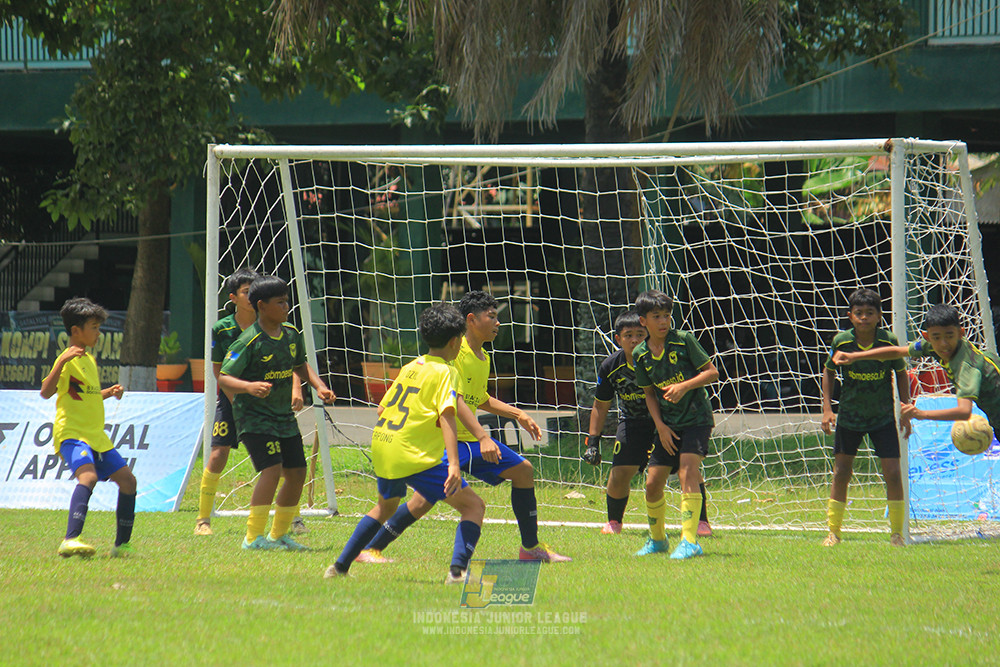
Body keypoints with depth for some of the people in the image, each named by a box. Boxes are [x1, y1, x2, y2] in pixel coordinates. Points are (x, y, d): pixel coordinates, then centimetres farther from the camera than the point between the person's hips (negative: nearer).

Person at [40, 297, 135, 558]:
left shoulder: (89, 360, 18)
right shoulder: (68, 359, -10)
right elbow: (46, 392, -24)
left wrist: (109, 393, 16)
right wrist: (62, 361, -33)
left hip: (96, 436, 9)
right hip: (72, 434, -9)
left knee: (127, 479, 9)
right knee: (88, 476, -32)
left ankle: (122, 544, 19)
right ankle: (70, 541, -42)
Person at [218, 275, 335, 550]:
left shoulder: (291, 334, 4)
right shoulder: (249, 341, -17)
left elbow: (300, 366, 22)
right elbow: (224, 378, -19)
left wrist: (319, 386, 6)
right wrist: (249, 387, -37)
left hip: (284, 416, 8)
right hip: (254, 416, -8)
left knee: (297, 472, 7)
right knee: (272, 469, -21)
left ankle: (279, 535, 23)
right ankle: (253, 537, -14)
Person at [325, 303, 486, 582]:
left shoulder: (410, 367, 15)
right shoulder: (445, 372, -7)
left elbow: (381, 409, 21)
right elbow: (446, 416, -20)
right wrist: (454, 464, -29)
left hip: (381, 450, 8)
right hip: (416, 457, -8)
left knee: (386, 505, 33)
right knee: (474, 506, -3)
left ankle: (340, 566, 33)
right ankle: (457, 569, -21)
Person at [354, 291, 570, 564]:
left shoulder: (483, 358, 12)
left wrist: (518, 414, 19)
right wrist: (483, 438, -34)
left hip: (470, 439, 9)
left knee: (523, 470, 7)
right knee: (427, 497, -24)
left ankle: (531, 547, 17)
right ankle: (371, 549, -13)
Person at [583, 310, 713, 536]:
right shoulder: (610, 367, -12)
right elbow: (600, 406, 4)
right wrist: (593, 440, -2)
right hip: (633, 422, 2)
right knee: (620, 472, -11)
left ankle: (702, 521, -3)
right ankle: (613, 522, 14)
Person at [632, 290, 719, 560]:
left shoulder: (684, 340, -10)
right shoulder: (640, 355, 1)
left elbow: (712, 372, -7)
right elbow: (649, 393, 12)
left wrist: (684, 386, -23)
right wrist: (660, 425, -1)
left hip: (696, 418, -5)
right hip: (668, 423, 5)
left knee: (687, 471, -22)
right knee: (653, 483, 2)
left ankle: (690, 541, -25)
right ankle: (657, 540, 25)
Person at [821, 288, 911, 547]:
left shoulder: (889, 341, -15)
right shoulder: (841, 341, -14)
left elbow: (901, 373, 1)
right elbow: (829, 371, 3)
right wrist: (827, 408, -4)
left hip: (883, 416, -1)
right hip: (849, 416, 1)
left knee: (892, 472, -7)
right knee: (841, 472, 1)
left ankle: (896, 533, 5)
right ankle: (833, 532, 11)